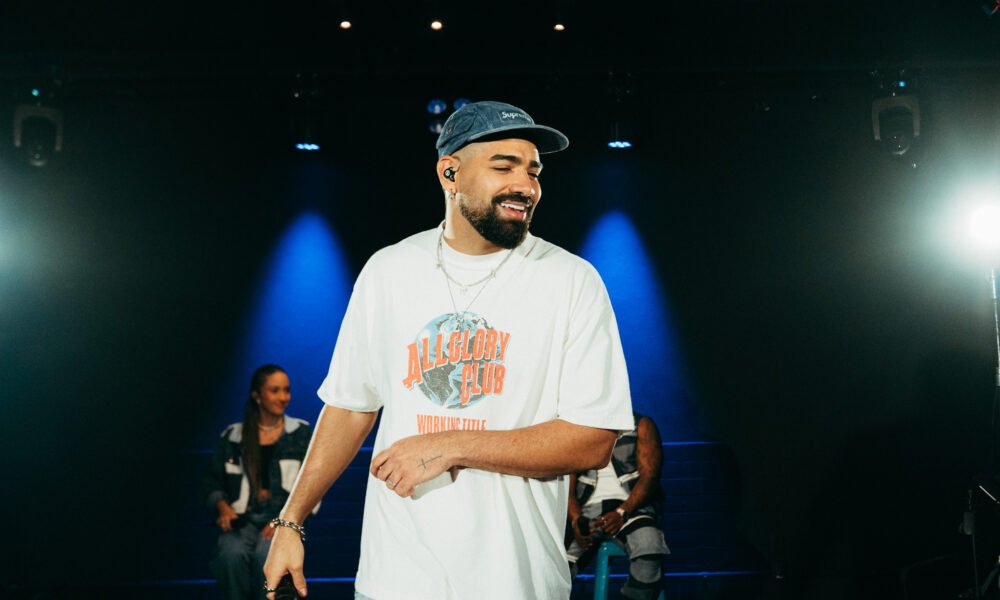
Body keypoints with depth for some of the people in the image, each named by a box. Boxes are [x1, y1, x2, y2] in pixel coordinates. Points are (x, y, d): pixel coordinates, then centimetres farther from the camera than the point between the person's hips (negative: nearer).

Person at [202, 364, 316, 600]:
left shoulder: (302, 434, 11)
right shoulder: (232, 436, 14)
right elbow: (212, 481, 21)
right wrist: (222, 507, 0)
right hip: (243, 518, 1)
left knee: (266, 553, -34)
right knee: (231, 552, -33)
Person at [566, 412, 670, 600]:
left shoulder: (640, 425, 10)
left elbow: (649, 474, -2)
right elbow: (568, 486, 9)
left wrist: (621, 513, -17)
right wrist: (576, 520, -11)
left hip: (631, 506, -2)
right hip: (589, 509, 3)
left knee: (648, 548, -37)